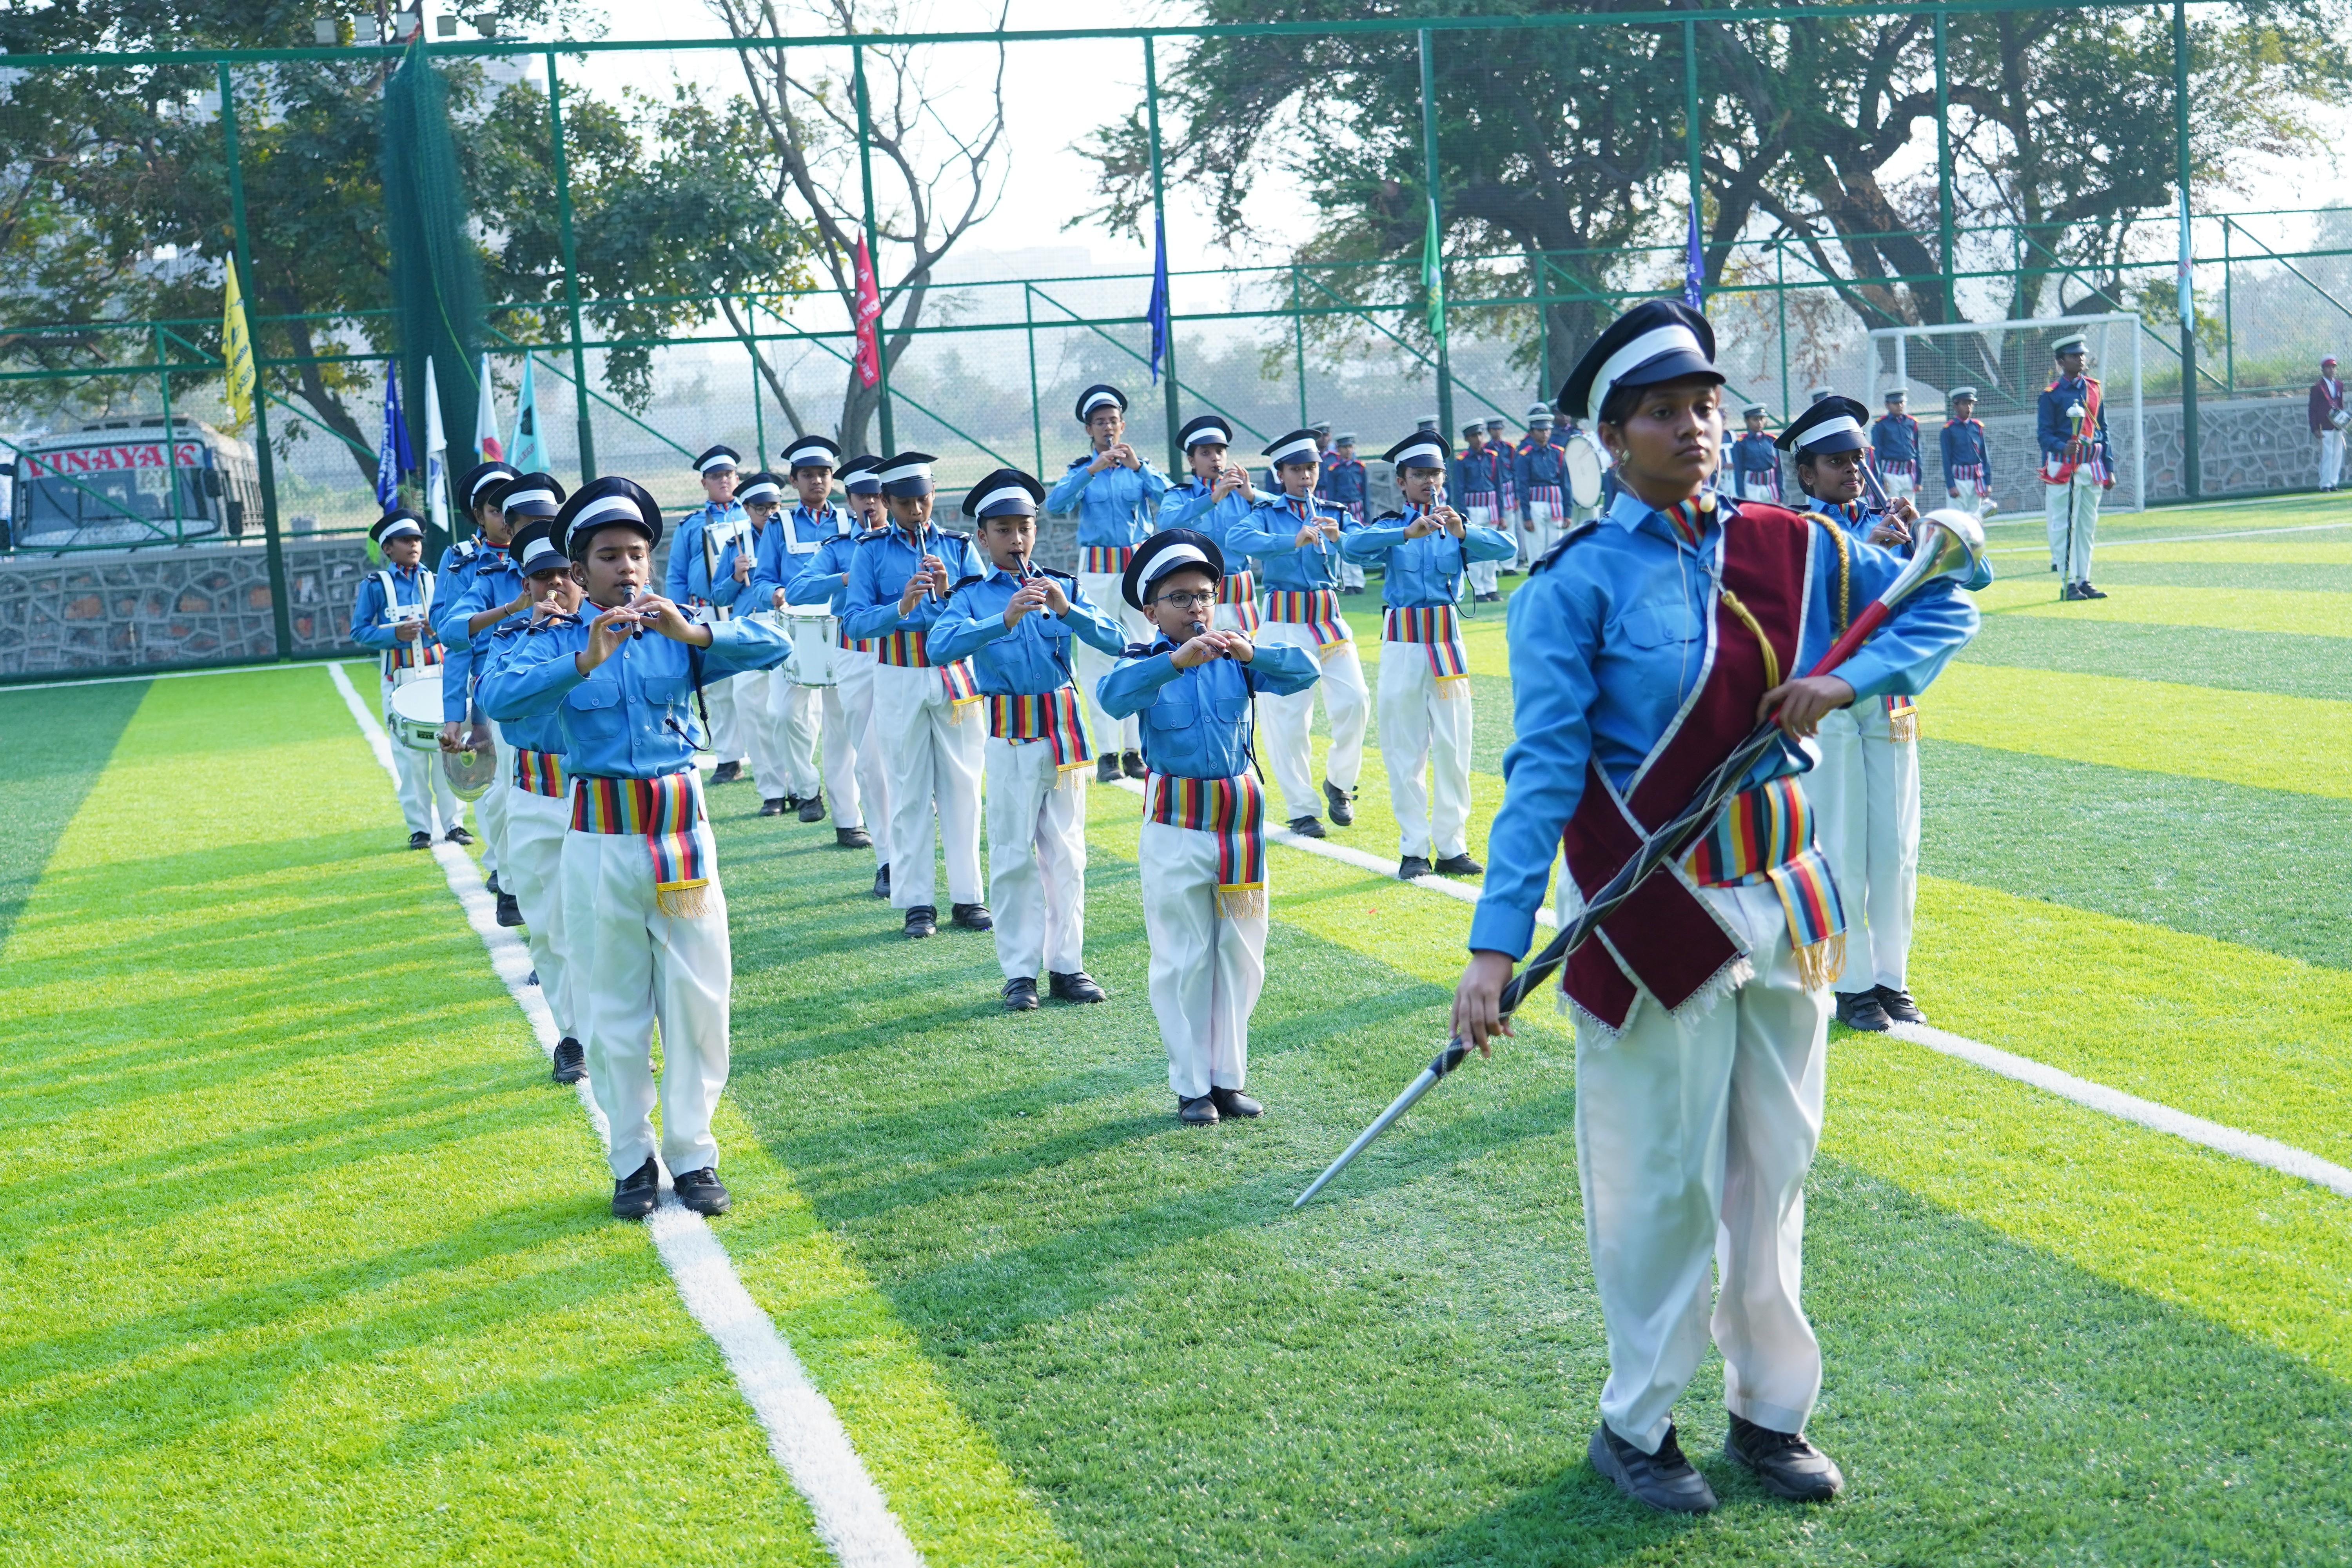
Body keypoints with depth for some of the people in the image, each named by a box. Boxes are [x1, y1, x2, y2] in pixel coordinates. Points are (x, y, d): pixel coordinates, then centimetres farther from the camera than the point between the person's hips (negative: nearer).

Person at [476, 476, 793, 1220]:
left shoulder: (680, 632, 6)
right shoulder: (555, 641, 1)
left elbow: (775, 647, -8)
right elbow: (498, 697, -18)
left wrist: (693, 632, -22)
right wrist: (583, 662, -30)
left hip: (682, 828, 1)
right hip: (601, 838, -1)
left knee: (697, 996, 3)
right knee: (613, 1007, 6)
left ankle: (693, 1154, 15)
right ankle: (632, 1161, 16)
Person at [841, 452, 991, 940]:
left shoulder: (958, 547, 7)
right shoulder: (872, 552, 3)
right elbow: (854, 620, -7)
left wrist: (950, 592, -19)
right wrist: (900, 609, -22)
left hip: (955, 675, 1)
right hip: (898, 682, -1)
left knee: (962, 788, 3)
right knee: (908, 794, 3)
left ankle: (968, 898, 10)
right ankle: (917, 902, 8)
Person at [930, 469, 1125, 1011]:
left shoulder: (1063, 587, 7)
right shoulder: (972, 596, 1)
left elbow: (1114, 641, -5)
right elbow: (941, 647, -19)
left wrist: (1066, 610, -22)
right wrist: (1004, 620, -31)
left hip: (1066, 730, 2)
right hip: (1010, 739, -2)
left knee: (1066, 854, 6)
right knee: (1013, 857, 1)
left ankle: (1067, 965, 14)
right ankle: (1020, 972, 8)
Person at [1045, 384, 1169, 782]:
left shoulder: (1142, 467, 9)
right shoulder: (1080, 469, 8)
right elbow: (1054, 503, -11)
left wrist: (1137, 467, -17)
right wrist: (1092, 470, -19)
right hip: (1096, 570, 0)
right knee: (1097, 658, -5)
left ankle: (1136, 749, 2)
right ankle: (1107, 752, -3)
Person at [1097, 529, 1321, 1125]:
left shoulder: (1238, 658, 4)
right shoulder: (1146, 662, -4)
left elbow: (1305, 672, -10)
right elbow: (1113, 695, -27)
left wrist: (1251, 652, -27)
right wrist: (1177, 660, -40)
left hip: (1242, 819, 3)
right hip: (1175, 829, -3)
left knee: (1241, 955, 9)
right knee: (1183, 959, 3)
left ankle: (1229, 1078, 20)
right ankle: (1192, 1087, 11)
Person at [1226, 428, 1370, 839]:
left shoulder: (1334, 514, 13)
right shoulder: (1268, 514, 3)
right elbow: (1236, 538, -20)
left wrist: (1340, 538, -24)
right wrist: (1293, 541, -33)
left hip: (1330, 620, 2)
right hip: (1284, 624, -2)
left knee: (1354, 700, -12)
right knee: (1288, 716, -2)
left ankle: (1339, 782, 12)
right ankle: (1302, 809, 8)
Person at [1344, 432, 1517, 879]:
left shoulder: (1459, 527, 9)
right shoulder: (1389, 527, 5)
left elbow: (1508, 547, -8)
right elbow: (1354, 545, -17)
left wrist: (1462, 532, -24)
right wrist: (1409, 532, -30)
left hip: (1447, 641, 1)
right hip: (1401, 644, -1)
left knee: (1453, 747, 2)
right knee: (1405, 751, 1)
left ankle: (1452, 847, 9)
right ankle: (1413, 849, 6)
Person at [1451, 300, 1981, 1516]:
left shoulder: (1793, 549, 6)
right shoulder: (1576, 583, -8)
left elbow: (1945, 606, 14)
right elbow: (1543, 773, -13)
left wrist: (1849, 679, -7)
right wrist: (1495, 944, -22)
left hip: (1782, 905, 5)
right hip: (1653, 919, -5)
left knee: (1776, 1170, 14)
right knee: (1661, 1185, 2)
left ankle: (1769, 1413, 29)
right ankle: (1635, 1428, 21)